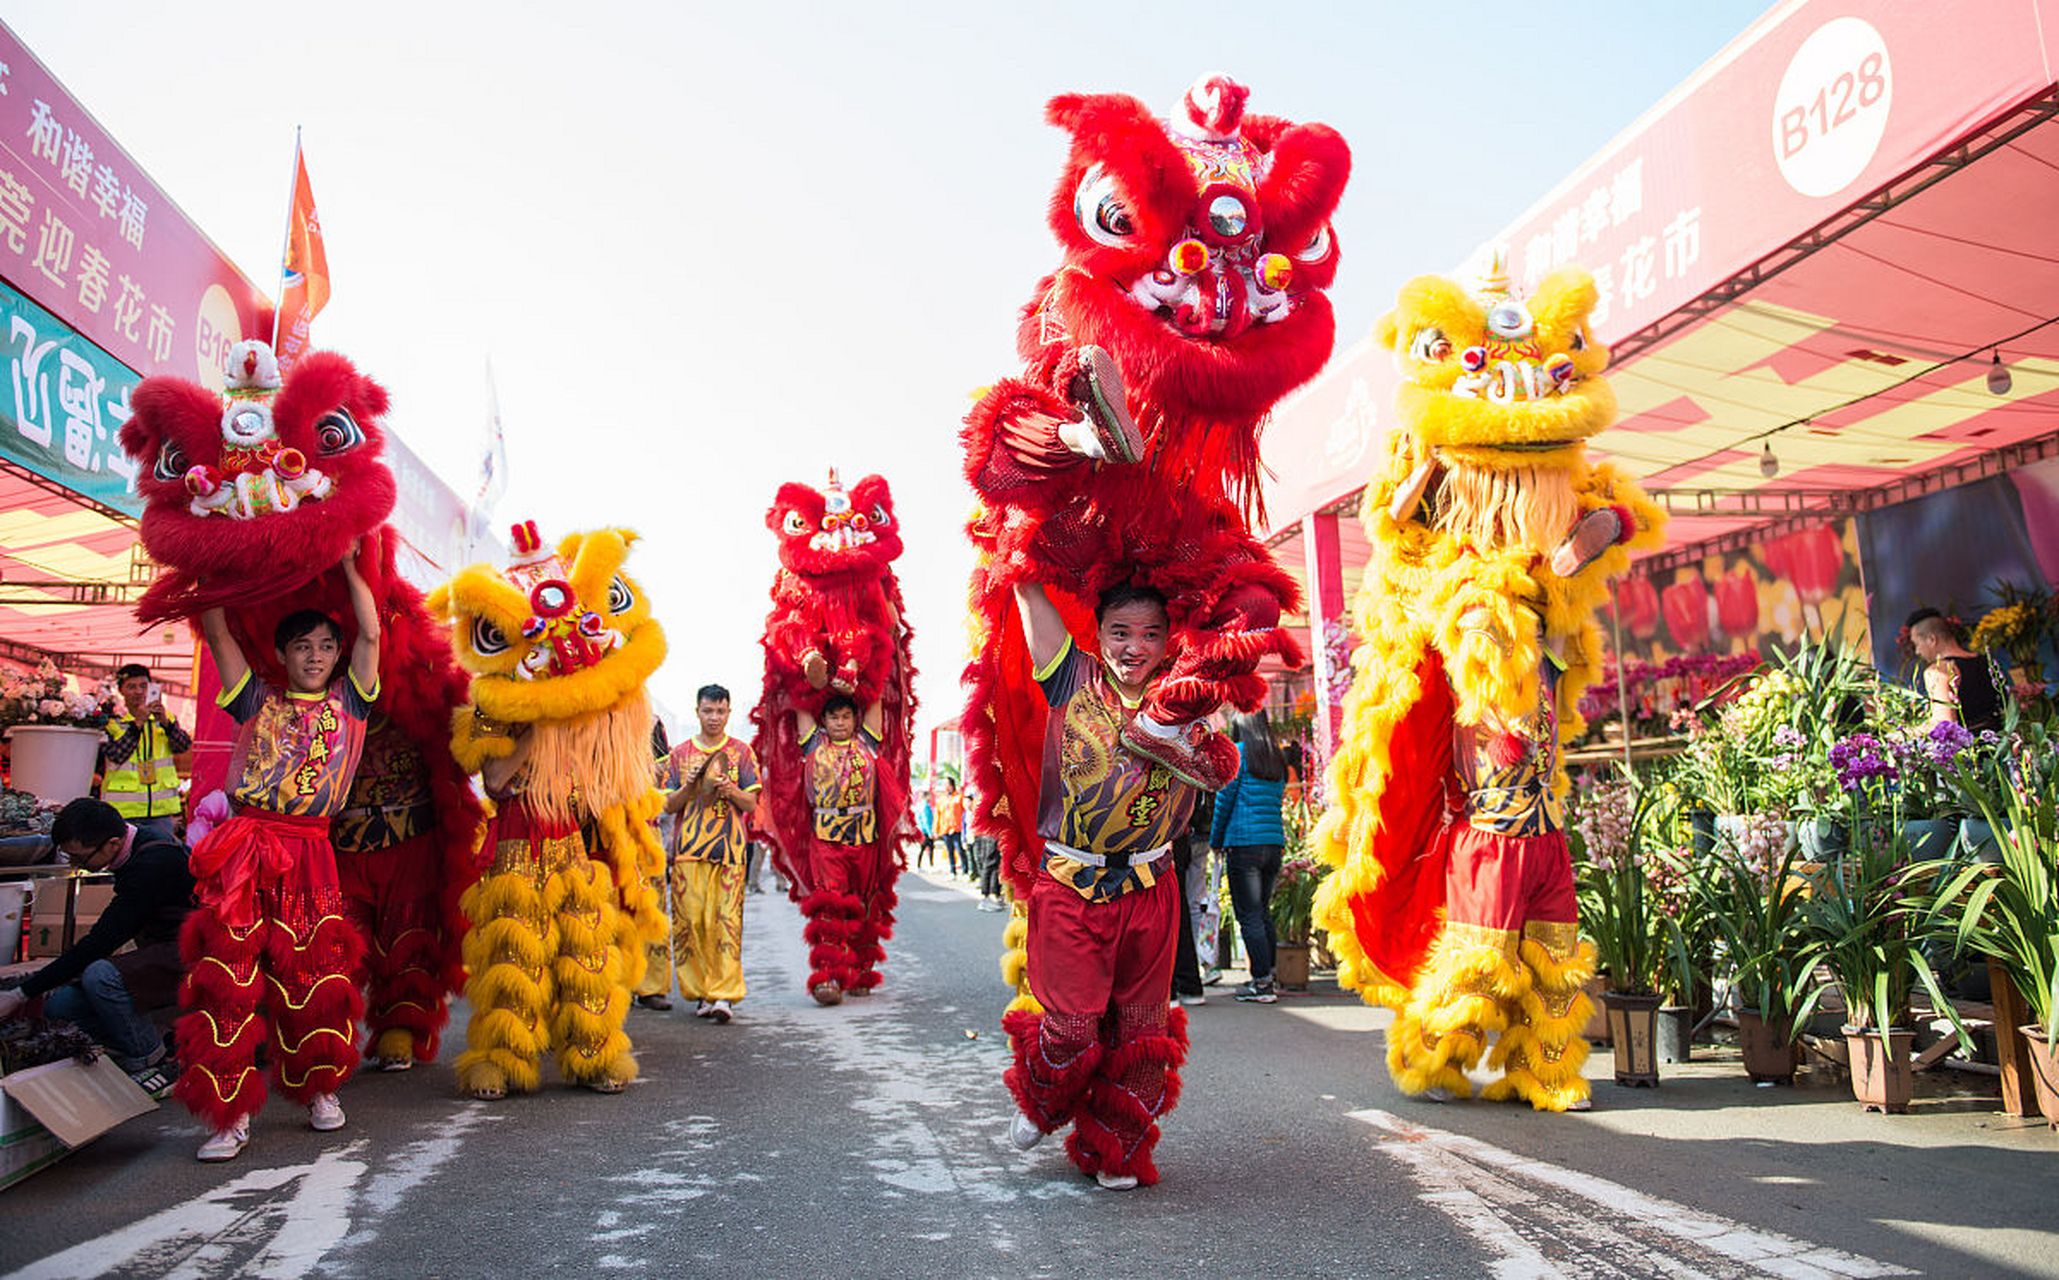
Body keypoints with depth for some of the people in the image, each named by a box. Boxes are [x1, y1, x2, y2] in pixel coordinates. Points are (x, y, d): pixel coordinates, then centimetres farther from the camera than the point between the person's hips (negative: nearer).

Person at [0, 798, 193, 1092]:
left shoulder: (154, 863, -26)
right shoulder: (133, 851, 4)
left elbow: (102, 941, -26)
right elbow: (107, 933, 16)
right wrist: (56, 976, 5)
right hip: (159, 950, 9)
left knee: (100, 976, -31)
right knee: (58, 1004, -3)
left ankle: (151, 1064, -11)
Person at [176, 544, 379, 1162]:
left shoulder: (349, 700, 11)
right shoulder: (258, 701, 12)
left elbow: (370, 633, 3)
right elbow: (217, 633, 10)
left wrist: (348, 566, 9)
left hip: (308, 854, 0)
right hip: (243, 846, 0)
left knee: (312, 974, 3)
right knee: (227, 973, -4)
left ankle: (320, 1089, 21)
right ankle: (231, 1113, 1)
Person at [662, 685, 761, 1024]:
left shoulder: (741, 751, 9)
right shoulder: (680, 753, 13)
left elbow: (751, 804, 6)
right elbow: (669, 805, 12)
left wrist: (729, 789, -13)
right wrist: (689, 786, -7)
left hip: (729, 847, -2)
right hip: (688, 846, 2)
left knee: (727, 920, -9)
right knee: (690, 920, -1)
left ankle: (724, 994, -11)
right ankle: (701, 992, 9)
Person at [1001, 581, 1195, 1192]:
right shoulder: (1074, 680, -3)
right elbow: (1029, 587, -1)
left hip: (1148, 886, 3)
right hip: (1069, 883, -2)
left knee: (1139, 1026, 9)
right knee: (1072, 1023, -1)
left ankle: (1116, 1149, 28)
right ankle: (1041, 1102, 31)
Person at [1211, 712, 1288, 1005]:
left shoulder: (1238, 752, -4)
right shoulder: (1277, 758, 14)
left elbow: (1224, 799, -2)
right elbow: (1274, 802, 16)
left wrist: (1217, 840, 9)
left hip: (1244, 843, -6)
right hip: (1274, 842, 6)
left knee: (1249, 916, -3)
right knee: (1263, 912, 14)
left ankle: (1262, 983, -4)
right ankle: (1268, 974, 17)